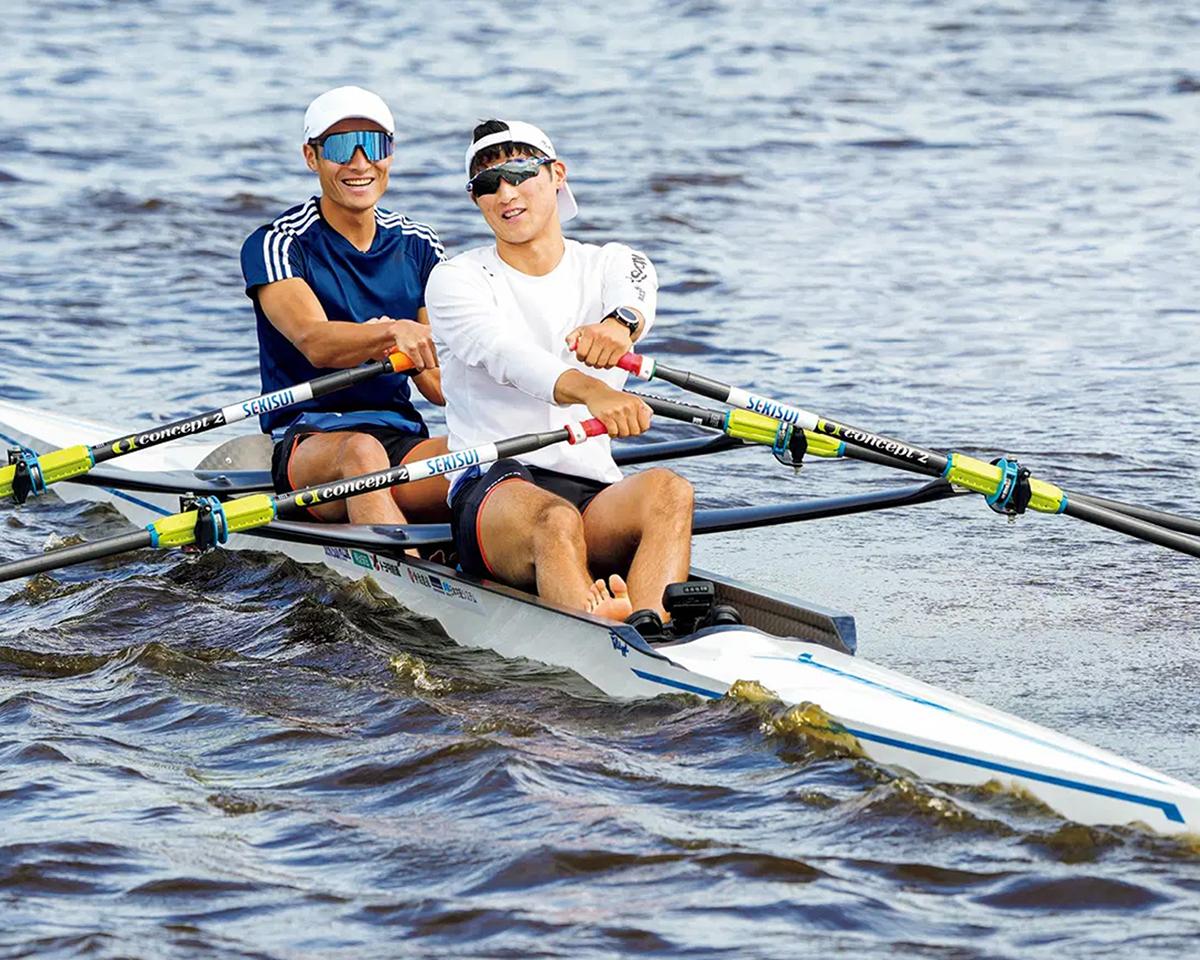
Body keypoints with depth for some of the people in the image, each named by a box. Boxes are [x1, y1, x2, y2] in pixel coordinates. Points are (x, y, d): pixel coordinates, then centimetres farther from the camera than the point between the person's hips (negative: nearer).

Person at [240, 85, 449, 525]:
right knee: (361, 452, -40)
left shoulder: (417, 245, 13)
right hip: (307, 440, -4)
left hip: (405, 440, 4)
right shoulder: (276, 245, -2)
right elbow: (314, 342, -22)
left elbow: (438, 382, 9)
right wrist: (392, 332, -42)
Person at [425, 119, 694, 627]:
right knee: (553, 519, -38)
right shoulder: (457, 280, 7)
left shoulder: (610, 265, 18)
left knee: (668, 490, -31)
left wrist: (619, 323, -39)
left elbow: (637, 294, -10)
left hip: (594, 489, 3)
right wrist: (590, 391, -39)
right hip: (492, 487, -3)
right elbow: (503, 355, -16)